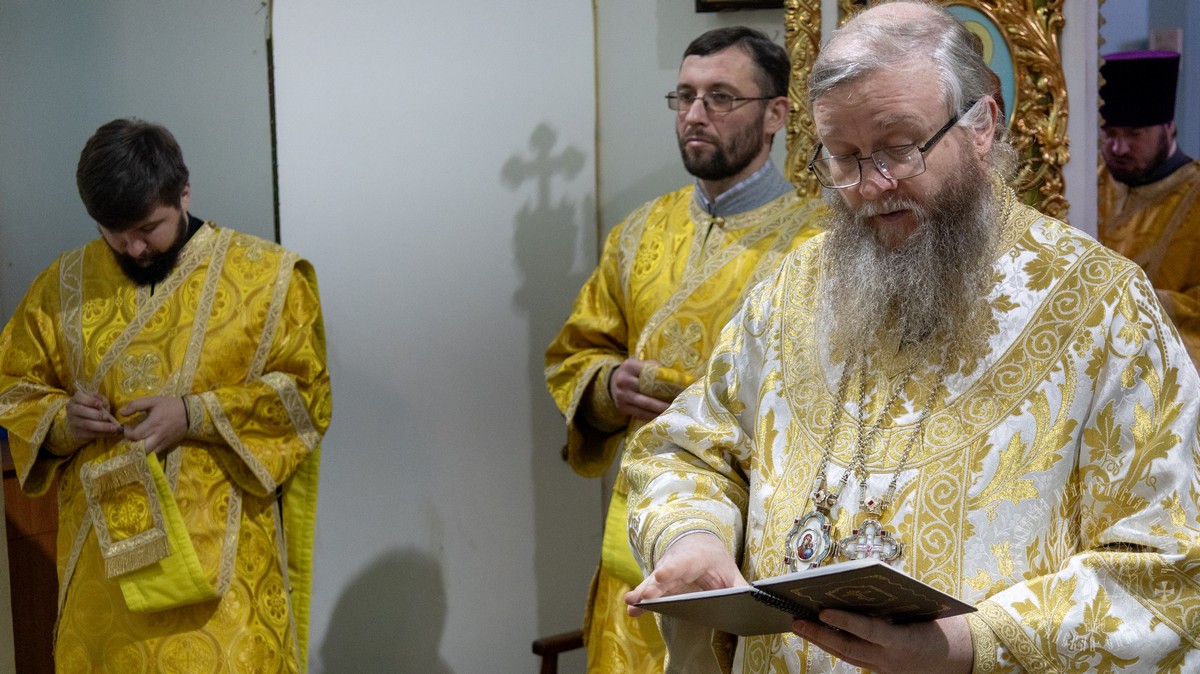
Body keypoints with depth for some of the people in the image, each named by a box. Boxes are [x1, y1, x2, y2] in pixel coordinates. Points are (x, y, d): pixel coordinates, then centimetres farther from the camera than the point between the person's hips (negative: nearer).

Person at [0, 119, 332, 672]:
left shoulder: (265, 276, -2)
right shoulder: (63, 286, 7)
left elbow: (306, 395, -3)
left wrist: (196, 415, -16)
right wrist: (60, 420, -9)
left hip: (221, 545, -2)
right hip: (103, 545, 3)